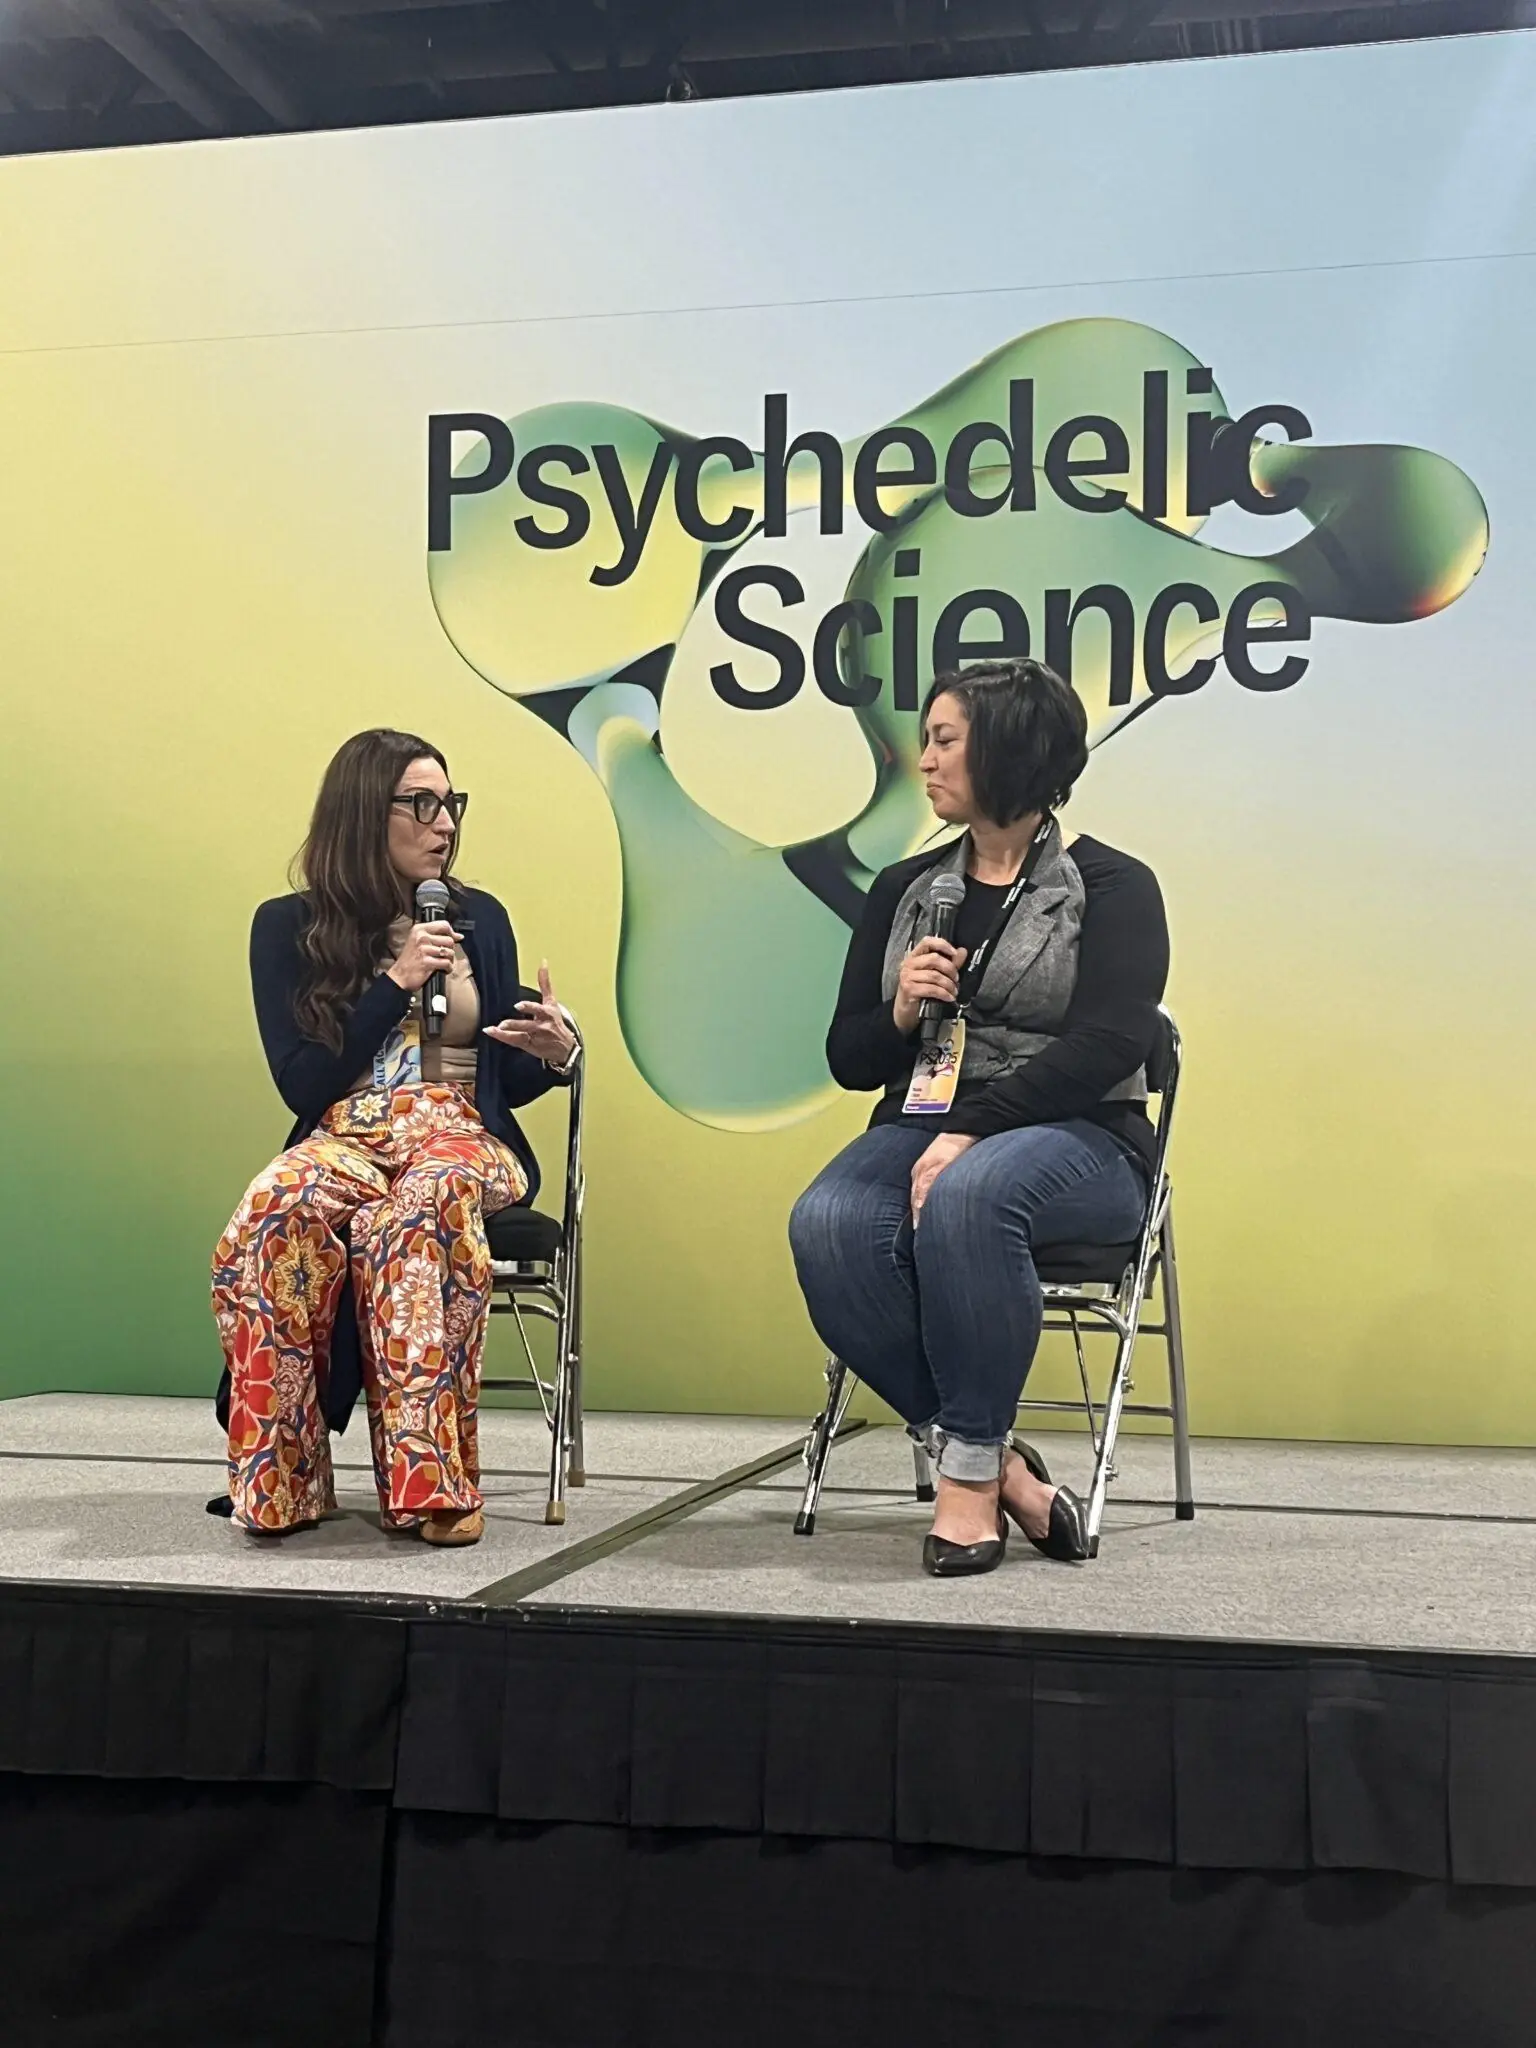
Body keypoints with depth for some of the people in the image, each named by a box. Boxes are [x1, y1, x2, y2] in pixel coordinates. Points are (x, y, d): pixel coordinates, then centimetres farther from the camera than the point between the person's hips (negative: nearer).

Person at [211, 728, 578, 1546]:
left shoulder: (478, 917, 12)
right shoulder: (289, 926, 6)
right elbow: (302, 1086, -2)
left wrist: (555, 1057, -10)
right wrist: (396, 983, -7)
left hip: (463, 1138, 0)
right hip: (341, 1140, 0)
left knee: (418, 1207, -38)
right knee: (278, 1209, -37)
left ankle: (428, 1478, -39)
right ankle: (279, 1482, -26)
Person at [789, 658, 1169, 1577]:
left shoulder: (1112, 887, 2)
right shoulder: (905, 889, 17)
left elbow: (1105, 1046, -12)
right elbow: (848, 1057, 17)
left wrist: (972, 1130, -22)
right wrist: (900, 1015, -6)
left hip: (1079, 1138, -4)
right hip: (922, 1126, 4)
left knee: (969, 1195, -39)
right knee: (827, 1224, -29)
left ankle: (972, 1467, -25)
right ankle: (999, 1465, -21)